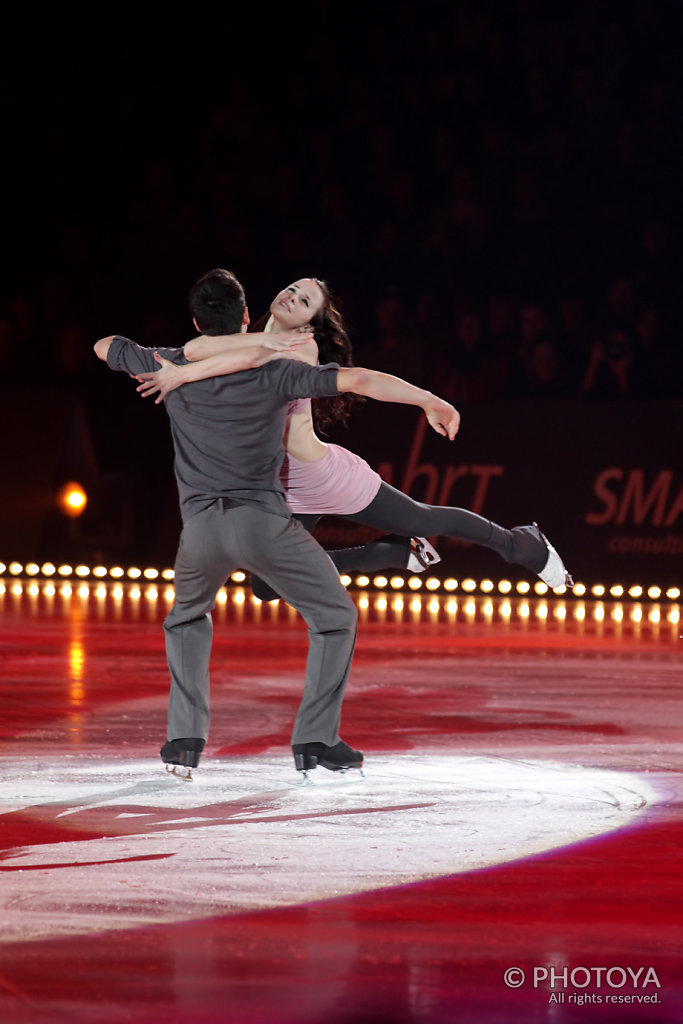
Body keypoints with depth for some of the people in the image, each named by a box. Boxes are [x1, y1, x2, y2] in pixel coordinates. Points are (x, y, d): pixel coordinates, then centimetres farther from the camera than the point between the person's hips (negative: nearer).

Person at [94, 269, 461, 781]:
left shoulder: (174, 368, 8)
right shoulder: (275, 372, 0)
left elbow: (104, 347, 26)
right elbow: (359, 380, -8)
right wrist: (433, 402, -1)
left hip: (201, 527, 3)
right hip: (263, 519, -3)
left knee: (187, 619, 30)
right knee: (336, 616, 12)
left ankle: (185, 738, 17)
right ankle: (315, 739, 2)